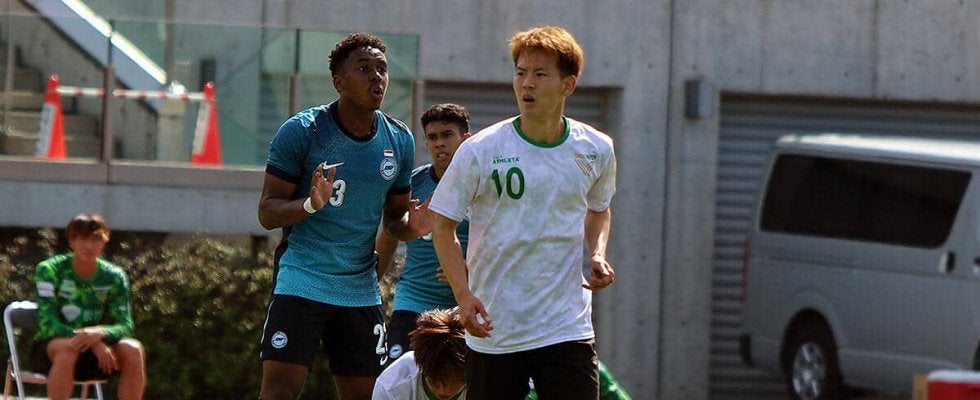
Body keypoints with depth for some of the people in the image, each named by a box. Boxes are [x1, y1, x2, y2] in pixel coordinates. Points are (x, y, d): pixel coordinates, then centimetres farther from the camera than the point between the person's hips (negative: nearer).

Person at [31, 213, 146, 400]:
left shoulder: (114, 277, -1)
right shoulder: (49, 270, -11)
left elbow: (125, 326, -7)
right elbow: (47, 323, -19)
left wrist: (99, 333, -33)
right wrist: (95, 344, -32)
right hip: (50, 348, -3)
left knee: (133, 349, -24)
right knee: (68, 349, -38)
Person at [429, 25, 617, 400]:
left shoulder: (596, 150, 3)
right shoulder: (480, 150, -8)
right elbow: (442, 224, -1)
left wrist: (597, 255, 3)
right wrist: (464, 295, -13)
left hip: (567, 325, 1)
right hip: (493, 328, -1)